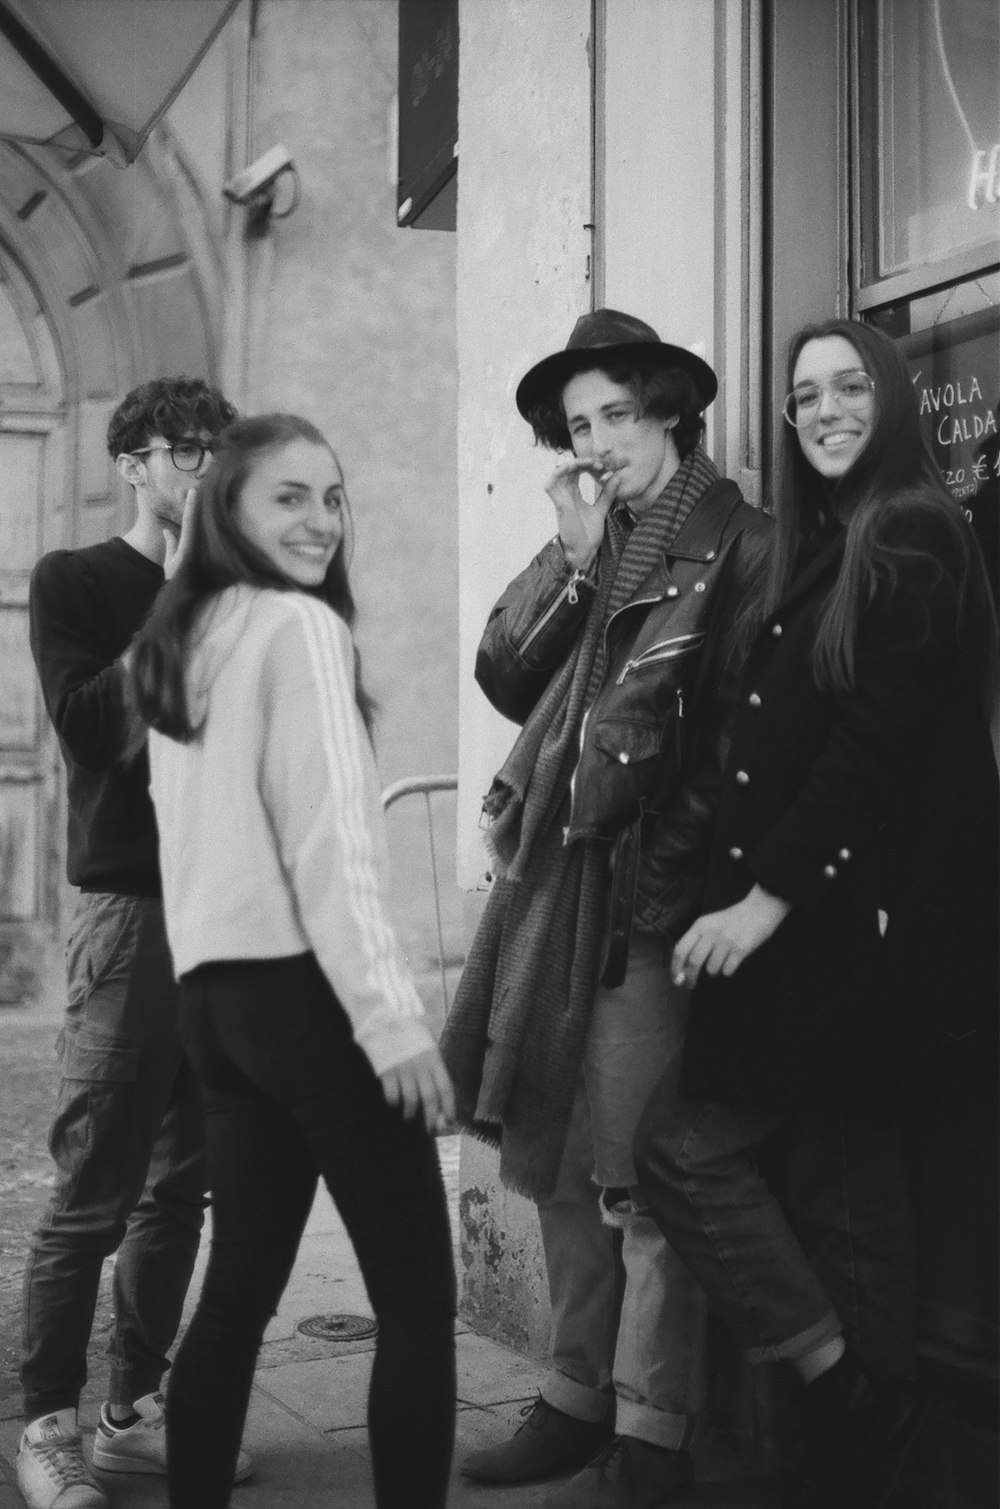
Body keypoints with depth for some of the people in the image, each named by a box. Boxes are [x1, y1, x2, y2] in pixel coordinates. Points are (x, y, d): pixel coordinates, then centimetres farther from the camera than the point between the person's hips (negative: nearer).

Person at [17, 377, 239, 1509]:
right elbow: (83, 719, -12)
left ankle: (134, 1412, 17)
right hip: (130, 906, -5)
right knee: (92, 1190, -5)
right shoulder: (74, 583, 3)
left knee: (179, 1183, 8)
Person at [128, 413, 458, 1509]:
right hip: (301, 988, -8)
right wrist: (391, 1013, -18)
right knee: (416, 1295, -3)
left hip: (212, 990, 8)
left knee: (239, 1286, 13)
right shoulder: (299, 624, -8)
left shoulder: (178, 640, 16)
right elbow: (327, 839, -16)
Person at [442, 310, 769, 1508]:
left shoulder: (736, 546, -2)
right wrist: (570, 561, 0)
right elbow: (506, 680, 10)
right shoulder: (589, 554, 19)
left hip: (652, 892, -7)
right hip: (557, 887, 7)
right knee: (558, 1161, 10)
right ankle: (578, 1399, 21)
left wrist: (680, 876, -14)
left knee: (641, 1174, -6)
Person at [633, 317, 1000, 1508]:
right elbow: (788, 739, 13)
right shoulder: (821, 548, 18)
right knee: (843, 1174, 10)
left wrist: (767, 897, -19)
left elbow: (878, 740, -18)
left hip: (863, 919, -8)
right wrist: (752, 896, 5)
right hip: (816, 915, 8)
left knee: (682, 1142, -6)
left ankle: (842, 1383, 2)